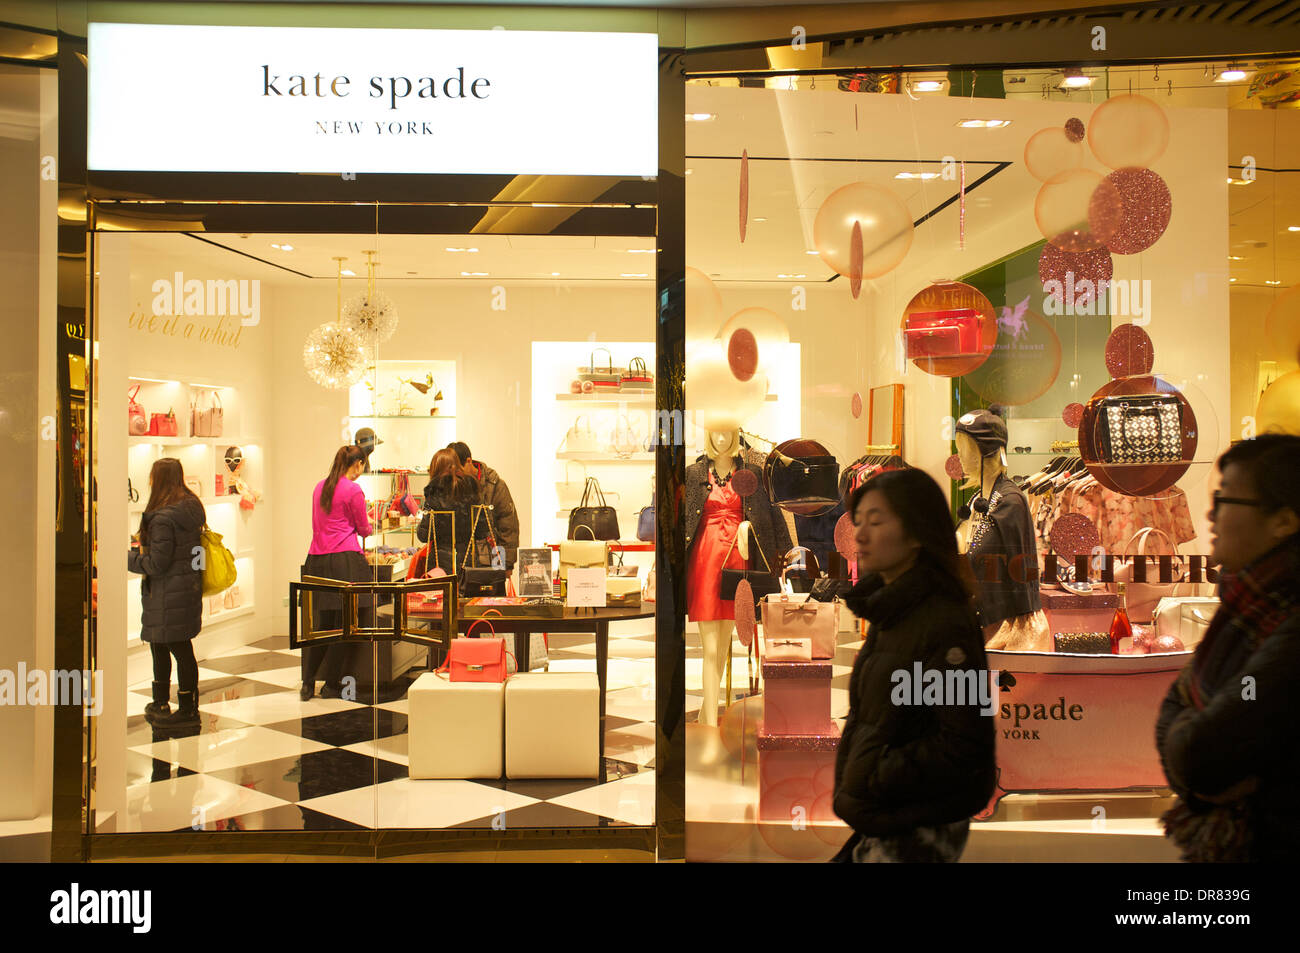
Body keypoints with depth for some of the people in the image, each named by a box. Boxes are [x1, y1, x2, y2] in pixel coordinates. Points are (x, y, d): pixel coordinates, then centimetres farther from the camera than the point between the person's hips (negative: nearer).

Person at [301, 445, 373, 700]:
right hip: (345, 559, -7)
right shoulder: (353, 490, -7)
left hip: (316, 559, 7)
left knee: (320, 623, 13)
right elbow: (363, 528, 1)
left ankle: (307, 683, 11)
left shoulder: (320, 487, 13)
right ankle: (331, 685, 8)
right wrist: (369, 528, 24)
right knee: (345, 623, 3)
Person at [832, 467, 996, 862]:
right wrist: (849, 788, 9)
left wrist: (873, 779, -17)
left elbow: (964, 745, -22)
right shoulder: (888, 615, 9)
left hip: (917, 834, -8)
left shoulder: (945, 624, -19)